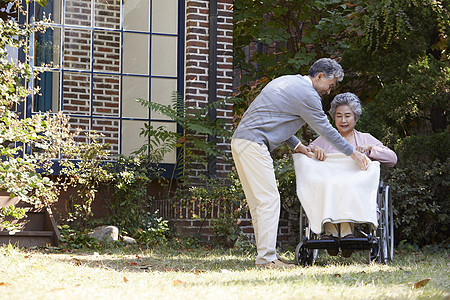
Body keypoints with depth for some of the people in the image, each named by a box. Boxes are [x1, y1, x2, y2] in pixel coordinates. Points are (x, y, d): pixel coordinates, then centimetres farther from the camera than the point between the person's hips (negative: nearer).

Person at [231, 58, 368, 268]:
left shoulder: (286, 81, 22)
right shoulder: (307, 94, -7)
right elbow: (325, 130, -1)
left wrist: (296, 145, 26)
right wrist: (352, 153, 10)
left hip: (240, 140, 10)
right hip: (253, 143, -10)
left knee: (258, 202, 8)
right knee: (269, 199, -11)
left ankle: (265, 255, 8)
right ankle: (266, 258, -14)